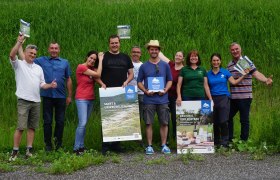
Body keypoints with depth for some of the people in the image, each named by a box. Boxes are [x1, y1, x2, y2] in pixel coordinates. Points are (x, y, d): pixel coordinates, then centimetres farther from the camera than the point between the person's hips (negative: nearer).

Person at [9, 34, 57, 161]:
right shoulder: (19, 64, 3)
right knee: (21, 127, -9)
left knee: (32, 127, 7)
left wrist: (50, 85, -4)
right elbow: (12, 55, -17)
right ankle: (15, 151, -2)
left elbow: (42, 84, 16)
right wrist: (19, 41, -23)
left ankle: (29, 150, 12)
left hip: (36, 101, 5)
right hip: (23, 101, -5)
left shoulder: (38, 68, 18)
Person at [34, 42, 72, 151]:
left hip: (61, 96, 1)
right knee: (47, 121, 5)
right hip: (47, 96, -1)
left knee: (60, 121, 7)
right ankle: (48, 144, 15)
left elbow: (68, 80, 11)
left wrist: (69, 96, 8)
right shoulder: (41, 61, 6)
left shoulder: (65, 62, 9)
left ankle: (58, 144, 20)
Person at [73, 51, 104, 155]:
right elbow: (98, 74, -13)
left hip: (90, 99, 8)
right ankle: (76, 148, -9)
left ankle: (81, 146, 12)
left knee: (84, 123, 9)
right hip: (81, 99, -8)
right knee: (82, 123, -14)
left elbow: (97, 78, -2)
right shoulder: (81, 67, -10)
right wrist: (101, 60, -7)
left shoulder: (92, 69, 14)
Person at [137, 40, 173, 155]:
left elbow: (170, 80, 10)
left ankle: (164, 145, 13)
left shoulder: (165, 65, 7)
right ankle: (149, 146, 10)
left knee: (164, 123, 3)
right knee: (149, 123, 1)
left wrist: (165, 90, -7)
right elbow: (139, 82, 8)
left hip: (162, 99, 1)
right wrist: (145, 91, -9)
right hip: (149, 100, -1)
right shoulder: (144, 66, 5)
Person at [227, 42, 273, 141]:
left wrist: (266, 80, -34)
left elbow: (256, 73, -17)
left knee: (244, 120, 1)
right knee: (228, 117, 13)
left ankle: (244, 141, 12)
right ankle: (229, 139, 27)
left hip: (245, 97, -6)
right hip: (232, 97, 6)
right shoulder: (229, 65, 13)